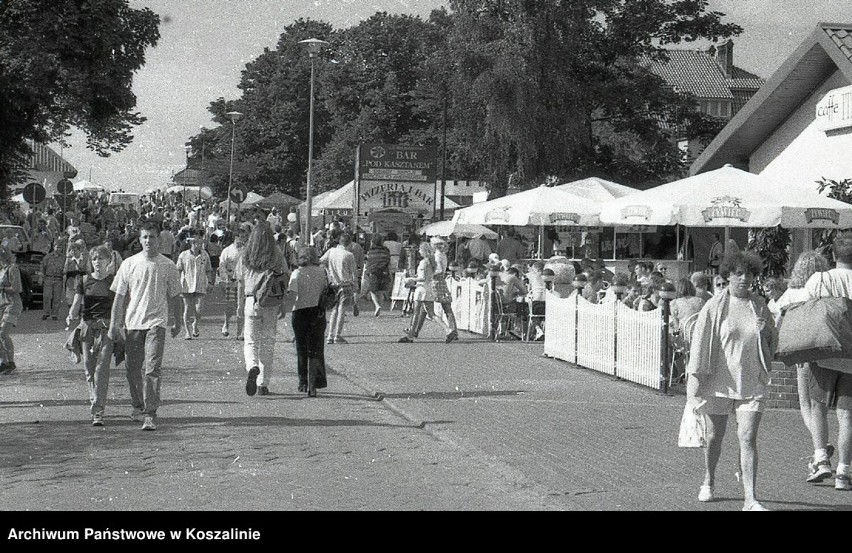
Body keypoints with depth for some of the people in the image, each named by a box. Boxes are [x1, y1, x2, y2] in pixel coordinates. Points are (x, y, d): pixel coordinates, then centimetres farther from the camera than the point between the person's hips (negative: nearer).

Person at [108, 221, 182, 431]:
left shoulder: (168, 266, 2)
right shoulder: (129, 264, 3)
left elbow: (173, 296, 12)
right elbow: (120, 296, 5)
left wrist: (176, 321, 17)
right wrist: (114, 324, 2)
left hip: (157, 321, -2)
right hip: (132, 321, 2)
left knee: (152, 368, -13)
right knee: (133, 368, 9)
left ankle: (150, 414, -14)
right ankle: (138, 407, 30)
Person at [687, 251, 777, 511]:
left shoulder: (759, 305, 4)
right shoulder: (715, 306, -6)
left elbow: (771, 338, 19)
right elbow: (700, 341, -7)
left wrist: (765, 369, 13)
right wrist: (696, 377, -11)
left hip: (751, 383, 1)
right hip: (719, 381, -1)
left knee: (748, 438, -9)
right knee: (715, 436, 14)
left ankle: (750, 499, -11)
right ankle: (708, 482, 39)